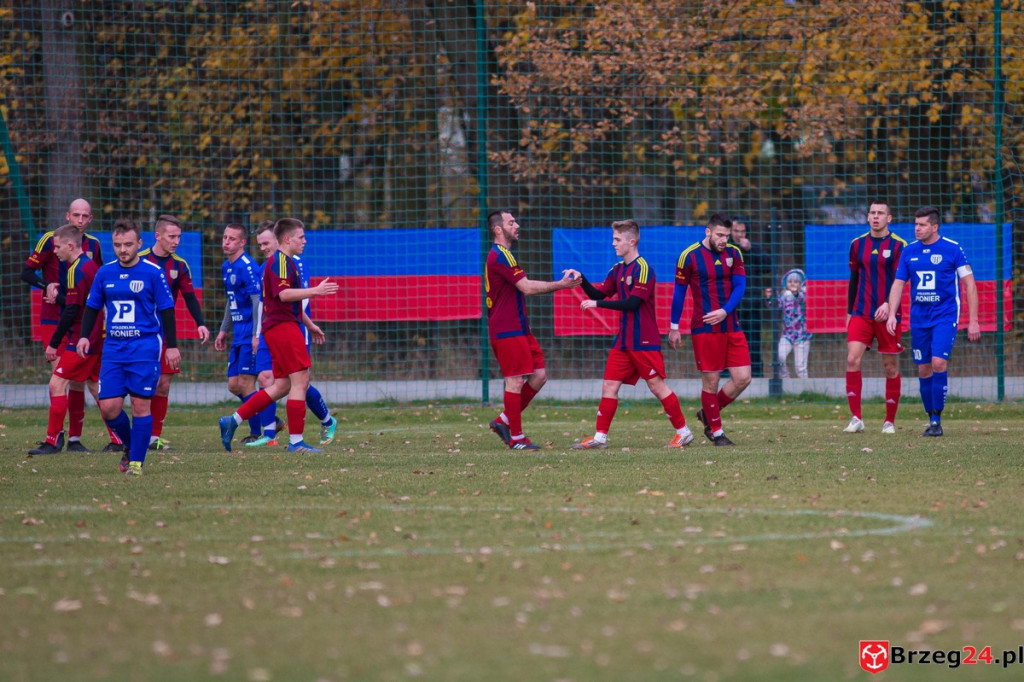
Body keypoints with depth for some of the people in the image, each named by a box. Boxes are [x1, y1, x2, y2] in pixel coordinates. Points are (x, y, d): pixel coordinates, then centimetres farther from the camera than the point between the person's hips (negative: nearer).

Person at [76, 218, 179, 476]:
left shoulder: (153, 273, -4)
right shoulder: (105, 273, 7)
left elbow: (167, 310, -1)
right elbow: (92, 307, 16)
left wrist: (172, 346, -4)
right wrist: (85, 336, 2)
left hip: (144, 348, -4)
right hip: (113, 348, 4)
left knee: (140, 404, -6)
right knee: (108, 407, -3)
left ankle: (137, 461, 2)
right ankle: (129, 447, 22)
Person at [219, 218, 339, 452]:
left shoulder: (287, 262, 22)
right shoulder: (280, 262, -11)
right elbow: (284, 294, -24)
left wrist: (310, 325, 31)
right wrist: (315, 291, -25)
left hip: (282, 327, 11)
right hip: (282, 327, -11)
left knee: (282, 386, 11)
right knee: (300, 379, -10)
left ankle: (233, 420, 12)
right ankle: (296, 440, -9)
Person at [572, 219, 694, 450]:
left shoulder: (643, 269, -13)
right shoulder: (617, 269, 12)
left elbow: (632, 303, -21)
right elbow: (599, 294, 14)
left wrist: (597, 304, -19)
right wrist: (582, 280, -3)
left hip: (644, 341, -8)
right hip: (623, 340, 8)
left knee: (657, 385, -3)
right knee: (609, 386, 2)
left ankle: (683, 432, 8)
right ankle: (599, 438, 3)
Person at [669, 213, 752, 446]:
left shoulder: (733, 253, 6)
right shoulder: (690, 256, -5)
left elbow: (740, 286, 2)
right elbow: (679, 291, 2)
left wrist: (725, 311, -16)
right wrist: (674, 328, 5)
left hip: (731, 326, 4)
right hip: (704, 329, -4)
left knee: (743, 378, -1)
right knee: (711, 381, -2)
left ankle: (708, 414, 21)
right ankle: (716, 431, 13)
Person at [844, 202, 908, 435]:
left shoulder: (898, 246, -3)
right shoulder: (857, 245, 9)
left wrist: (888, 304, -23)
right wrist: (849, 312, 15)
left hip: (887, 314, -3)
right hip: (861, 314, 3)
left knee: (891, 367, 2)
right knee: (852, 359, -13)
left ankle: (890, 421, 12)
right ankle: (856, 418, -9)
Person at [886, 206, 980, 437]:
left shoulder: (952, 249, -6)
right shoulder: (909, 252, 6)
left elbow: (969, 284, -3)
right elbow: (898, 284, 9)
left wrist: (973, 321, -6)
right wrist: (892, 314, -5)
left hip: (945, 316, -4)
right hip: (919, 319, 4)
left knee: (938, 363, -18)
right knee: (924, 369, 4)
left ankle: (937, 420, -11)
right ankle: (931, 419, 16)